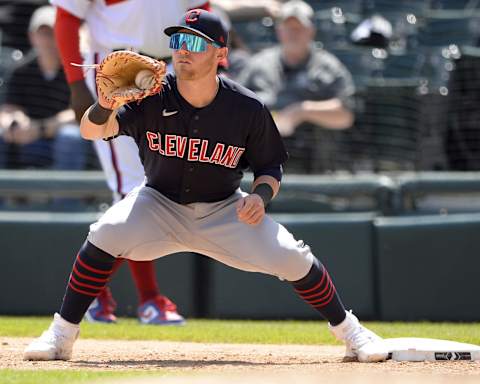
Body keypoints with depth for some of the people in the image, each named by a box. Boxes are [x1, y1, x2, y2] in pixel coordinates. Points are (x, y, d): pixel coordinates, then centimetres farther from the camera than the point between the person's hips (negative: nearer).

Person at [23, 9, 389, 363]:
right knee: (107, 235, -28)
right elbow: (91, 130, -29)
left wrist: (261, 195, -25)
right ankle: (62, 335, -13)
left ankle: (349, 330, 10)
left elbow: (270, 166, -3)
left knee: (290, 257, -16)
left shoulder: (247, 108, -17)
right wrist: (104, 105, -52)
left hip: (224, 212, 0)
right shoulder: (152, 95, -19)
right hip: (159, 203, 0)